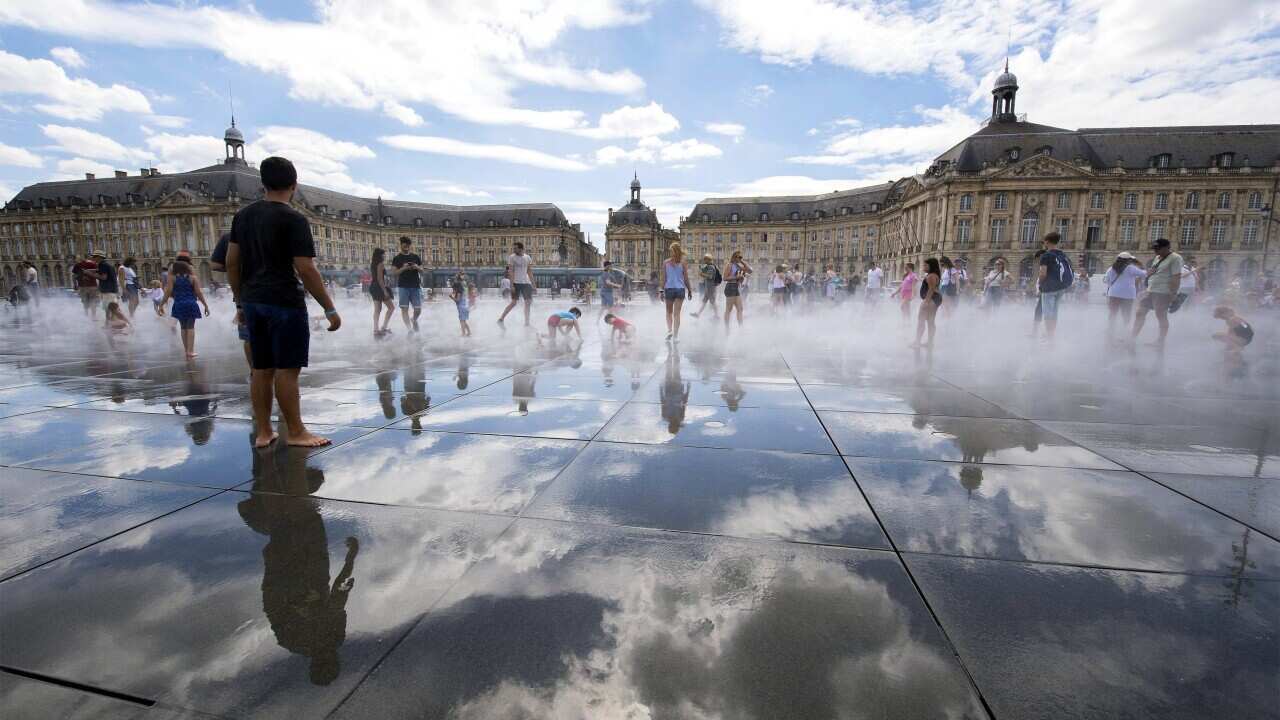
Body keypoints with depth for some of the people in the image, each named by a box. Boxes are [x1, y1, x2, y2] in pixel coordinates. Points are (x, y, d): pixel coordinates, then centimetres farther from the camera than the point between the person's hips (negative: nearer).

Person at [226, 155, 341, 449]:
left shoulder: (243, 215, 11)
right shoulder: (294, 219, -10)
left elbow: (232, 262, 12)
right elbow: (306, 270, -16)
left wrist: (241, 300, 20)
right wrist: (330, 309, -13)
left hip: (253, 302, 7)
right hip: (285, 303, -7)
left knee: (262, 369, 11)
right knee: (287, 369, -3)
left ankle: (263, 432, 18)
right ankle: (296, 432, 5)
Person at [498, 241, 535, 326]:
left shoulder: (528, 258, 7)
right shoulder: (512, 257, -4)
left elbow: (530, 272, 12)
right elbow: (511, 272, -9)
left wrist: (533, 284, 8)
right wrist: (512, 285, -15)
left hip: (526, 282, 5)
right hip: (516, 283, -5)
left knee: (528, 302, 5)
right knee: (514, 302, -8)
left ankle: (527, 323, 14)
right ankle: (501, 319, -1)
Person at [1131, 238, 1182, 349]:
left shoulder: (1175, 258, -10)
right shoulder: (1157, 258, 16)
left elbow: (1176, 277, -17)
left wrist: (1173, 293, -22)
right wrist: (1149, 272, 8)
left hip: (1163, 293, -8)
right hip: (1150, 291, 8)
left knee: (1161, 316, -2)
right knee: (1140, 312, 6)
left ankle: (1161, 341, 7)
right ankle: (1133, 337, 10)